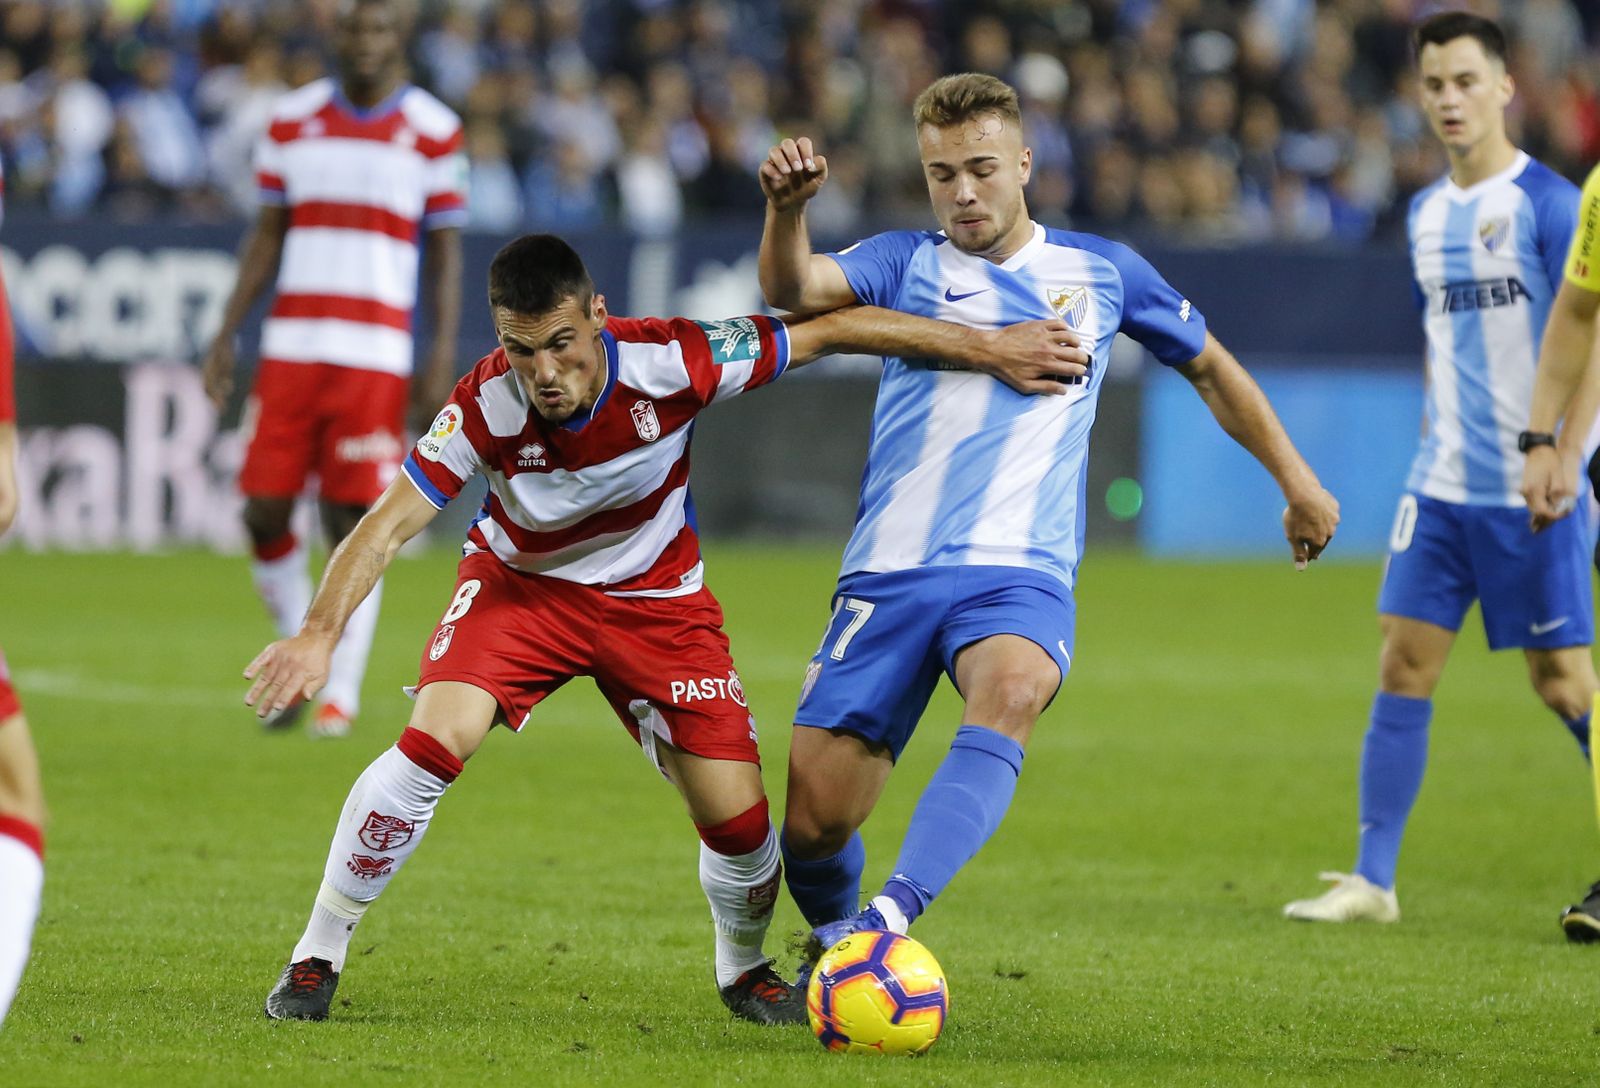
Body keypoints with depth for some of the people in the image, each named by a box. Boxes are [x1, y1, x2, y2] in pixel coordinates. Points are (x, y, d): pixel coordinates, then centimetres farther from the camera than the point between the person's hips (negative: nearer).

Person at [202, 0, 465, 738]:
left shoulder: (433, 131, 2)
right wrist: (227, 334, 8)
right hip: (290, 346, 2)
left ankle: (343, 689, 6)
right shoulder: (293, 121, 9)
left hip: (376, 356, -2)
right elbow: (267, 236, 14)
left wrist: (444, 354, -4)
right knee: (263, 512, -3)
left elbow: (446, 253, 5)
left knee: (353, 522, -5)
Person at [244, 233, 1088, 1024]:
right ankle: (316, 958, -10)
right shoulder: (488, 405, -29)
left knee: (737, 818, -6)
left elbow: (832, 330, -20)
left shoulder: (669, 364, -29)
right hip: (519, 585, -1)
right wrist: (319, 634, -43)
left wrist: (989, 348, -18)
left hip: (656, 596, 1)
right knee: (434, 743, -26)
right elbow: (390, 522, -27)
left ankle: (743, 970, 28)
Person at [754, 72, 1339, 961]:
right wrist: (786, 211, -33)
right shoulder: (906, 263, 9)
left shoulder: (1101, 272, 13)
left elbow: (1210, 367, 28)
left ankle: (892, 917, -49)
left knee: (1011, 690, -36)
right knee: (814, 816, -7)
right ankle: (834, 941, 27)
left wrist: (1297, 479, 30)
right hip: (890, 574, 1)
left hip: (1019, 573, -1)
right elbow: (796, 289, -12)